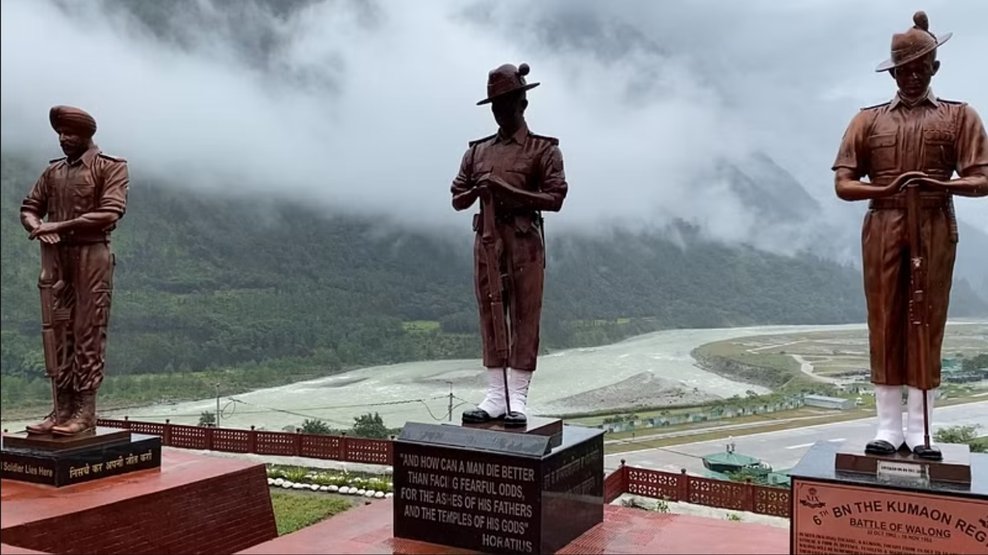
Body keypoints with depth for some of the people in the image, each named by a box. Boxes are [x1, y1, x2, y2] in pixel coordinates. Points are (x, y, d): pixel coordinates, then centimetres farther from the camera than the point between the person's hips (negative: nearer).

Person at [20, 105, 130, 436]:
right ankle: (62, 409, 9)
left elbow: (110, 213, -13)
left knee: (88, 333, -5)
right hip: (56, 257, 6)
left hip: (91, 255, -6)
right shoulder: (53, 170, 18)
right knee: (59, 332, 4)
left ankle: (85, 412, -2)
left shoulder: (110, 167, 0)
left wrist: (59, 226, -16)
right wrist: (38, 227, -4)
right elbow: (29, 208, 19)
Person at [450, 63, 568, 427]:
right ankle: (494, 397, 12)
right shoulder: (477, 151, 15)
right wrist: (476, 191, -8)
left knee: (524, 318, -2)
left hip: (524, 241, -4)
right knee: (490, 317, 5)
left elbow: (555, 198, -8)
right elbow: (457, 198, 14)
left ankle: (518, 400, 3)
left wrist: (508, 191, -17)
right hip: (486, 241, 5)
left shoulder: (544, 149, 2)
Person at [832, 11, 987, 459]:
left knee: (927, 325, 0)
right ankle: (888, 427, 7)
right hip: (882, 229, 1)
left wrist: (940, 185, -18)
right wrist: (887, 189, -15)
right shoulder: (869, 119, 11)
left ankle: (920, 432, 7)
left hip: (935, 230, 0)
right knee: (884, 324, 0)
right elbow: (843, 184, 3)